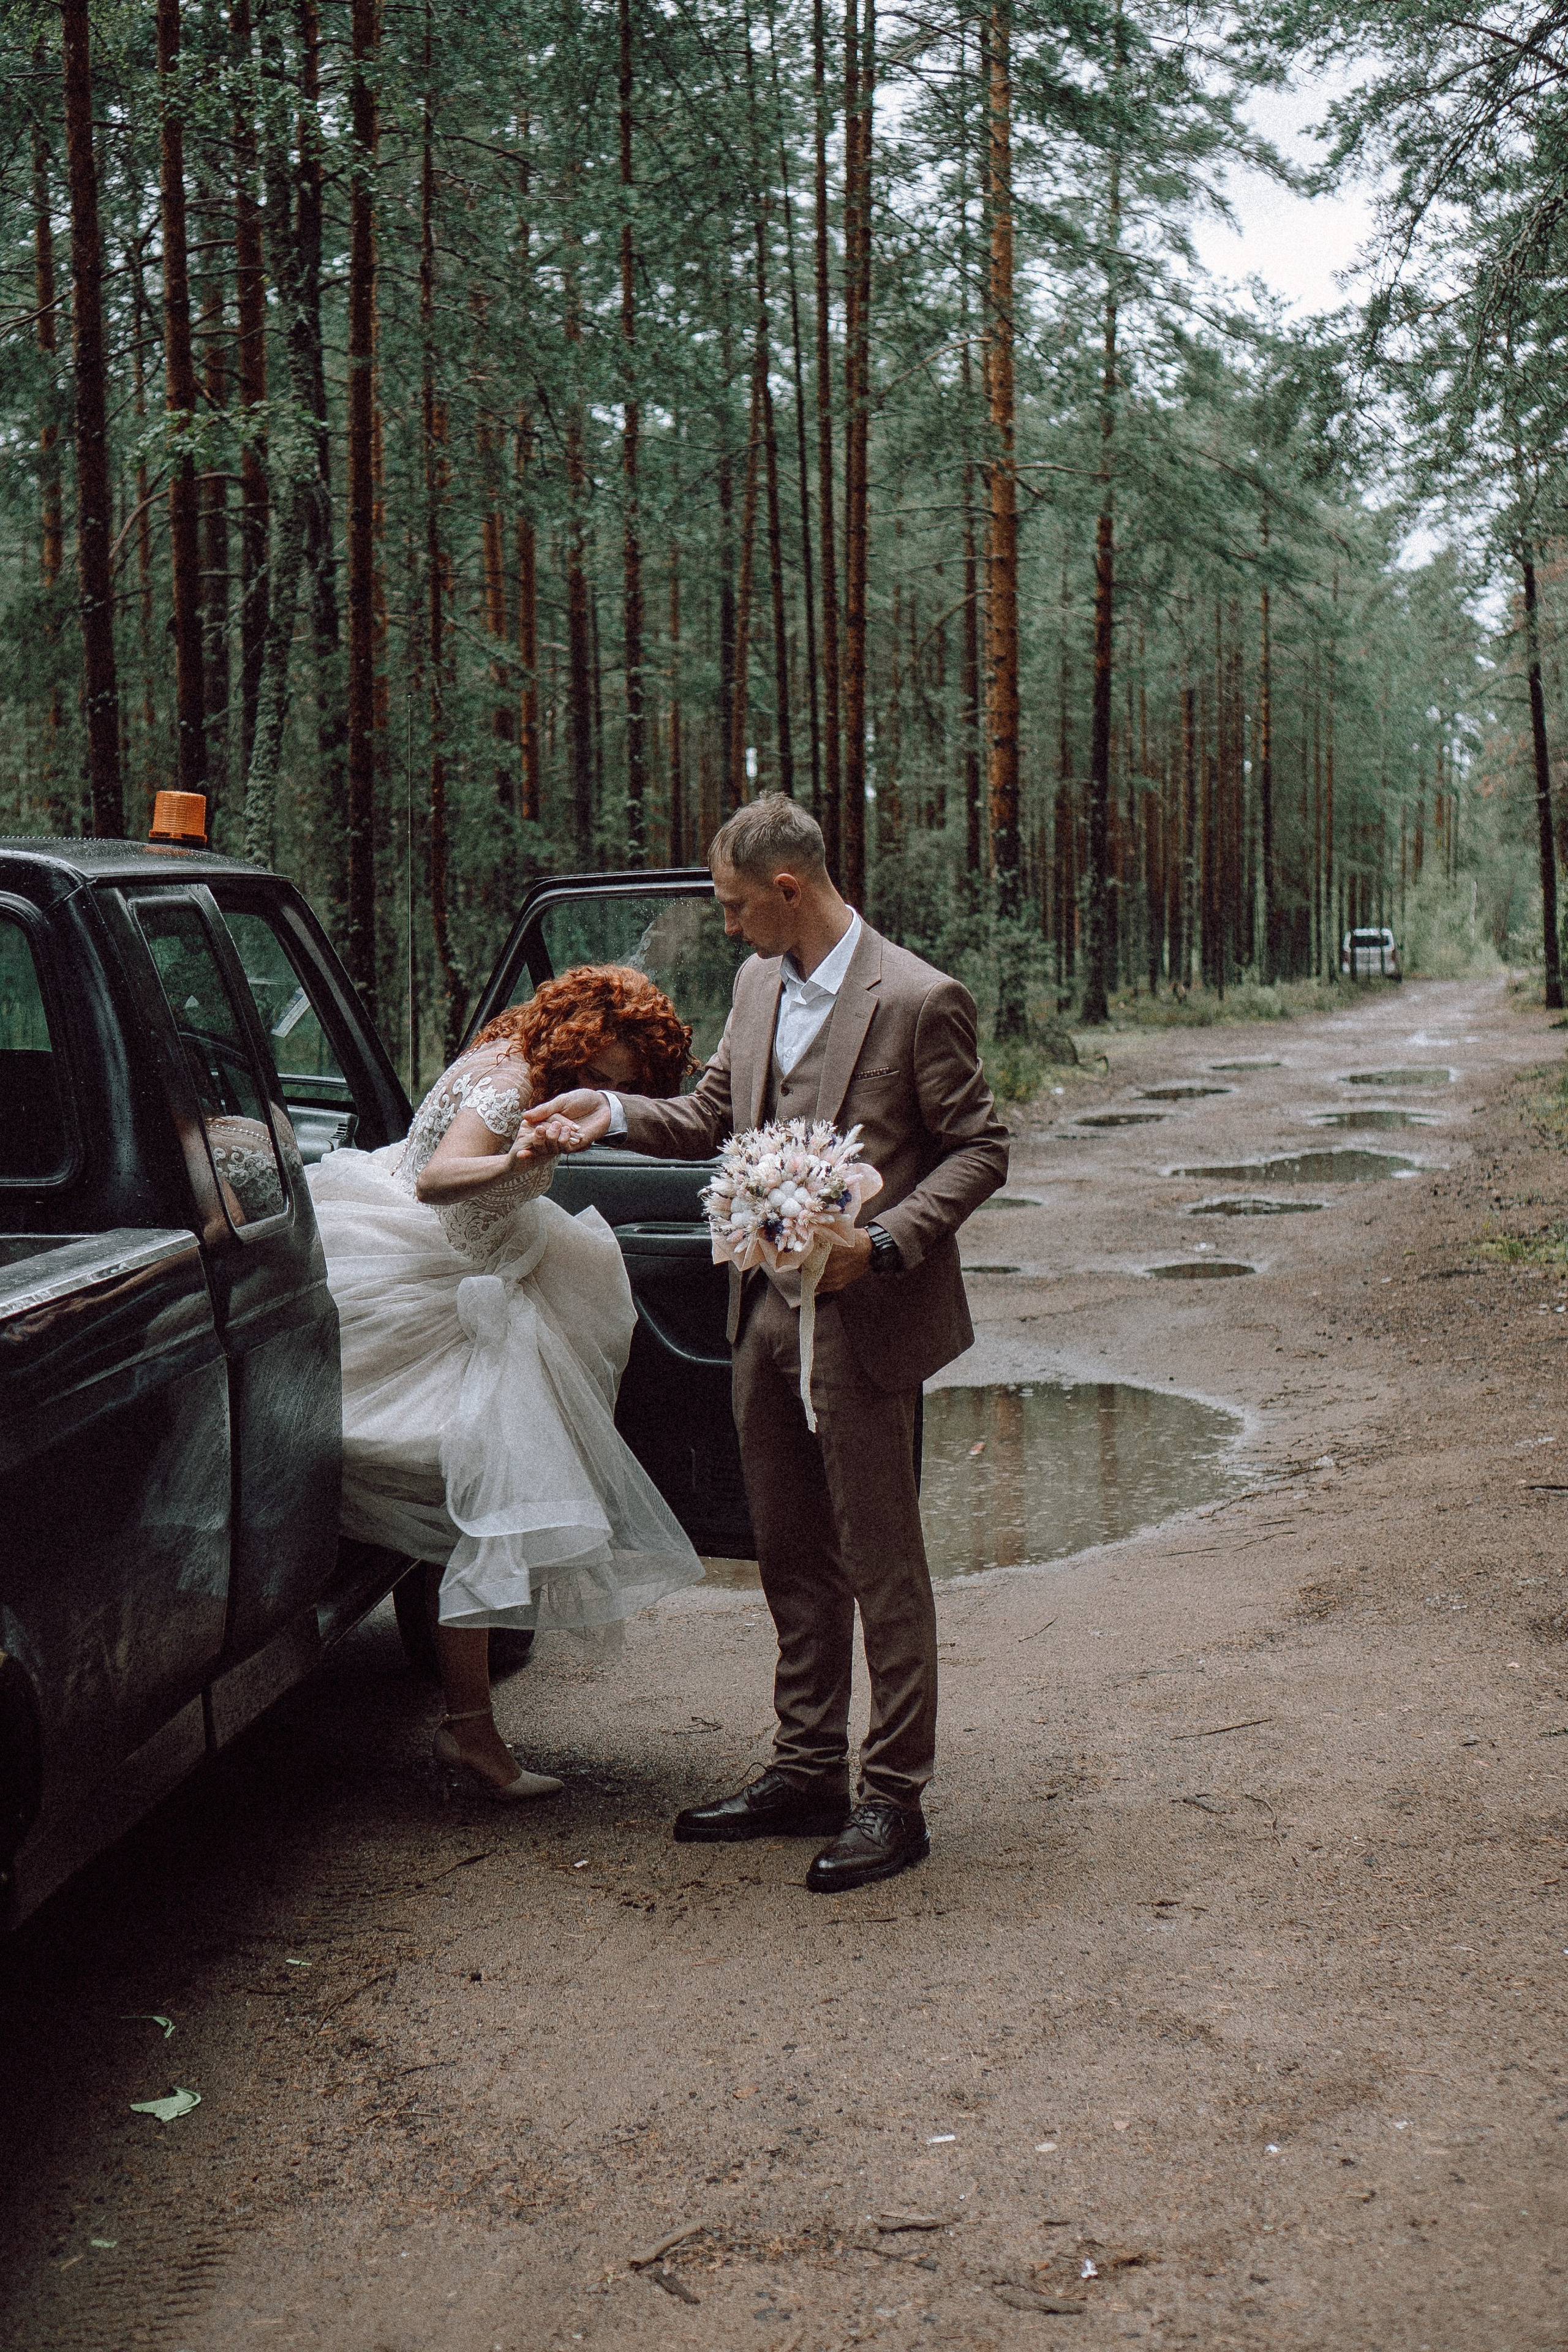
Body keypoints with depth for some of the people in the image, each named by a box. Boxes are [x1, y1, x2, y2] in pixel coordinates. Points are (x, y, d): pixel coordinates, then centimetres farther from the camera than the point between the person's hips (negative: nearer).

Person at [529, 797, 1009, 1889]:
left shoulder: (919, 1000, -13)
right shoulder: (759, 985, 9)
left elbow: (980, 1148, -10)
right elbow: (716, 1117, 19)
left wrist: (883, 1241, -20)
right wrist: (617, 1113, 3)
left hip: (866, 1319, -7)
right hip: (768, 1309, 8)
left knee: (882, 1564, 1)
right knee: (793, 1556, 16)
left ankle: (896, 1799, 12)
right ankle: (807, 1773, 28)